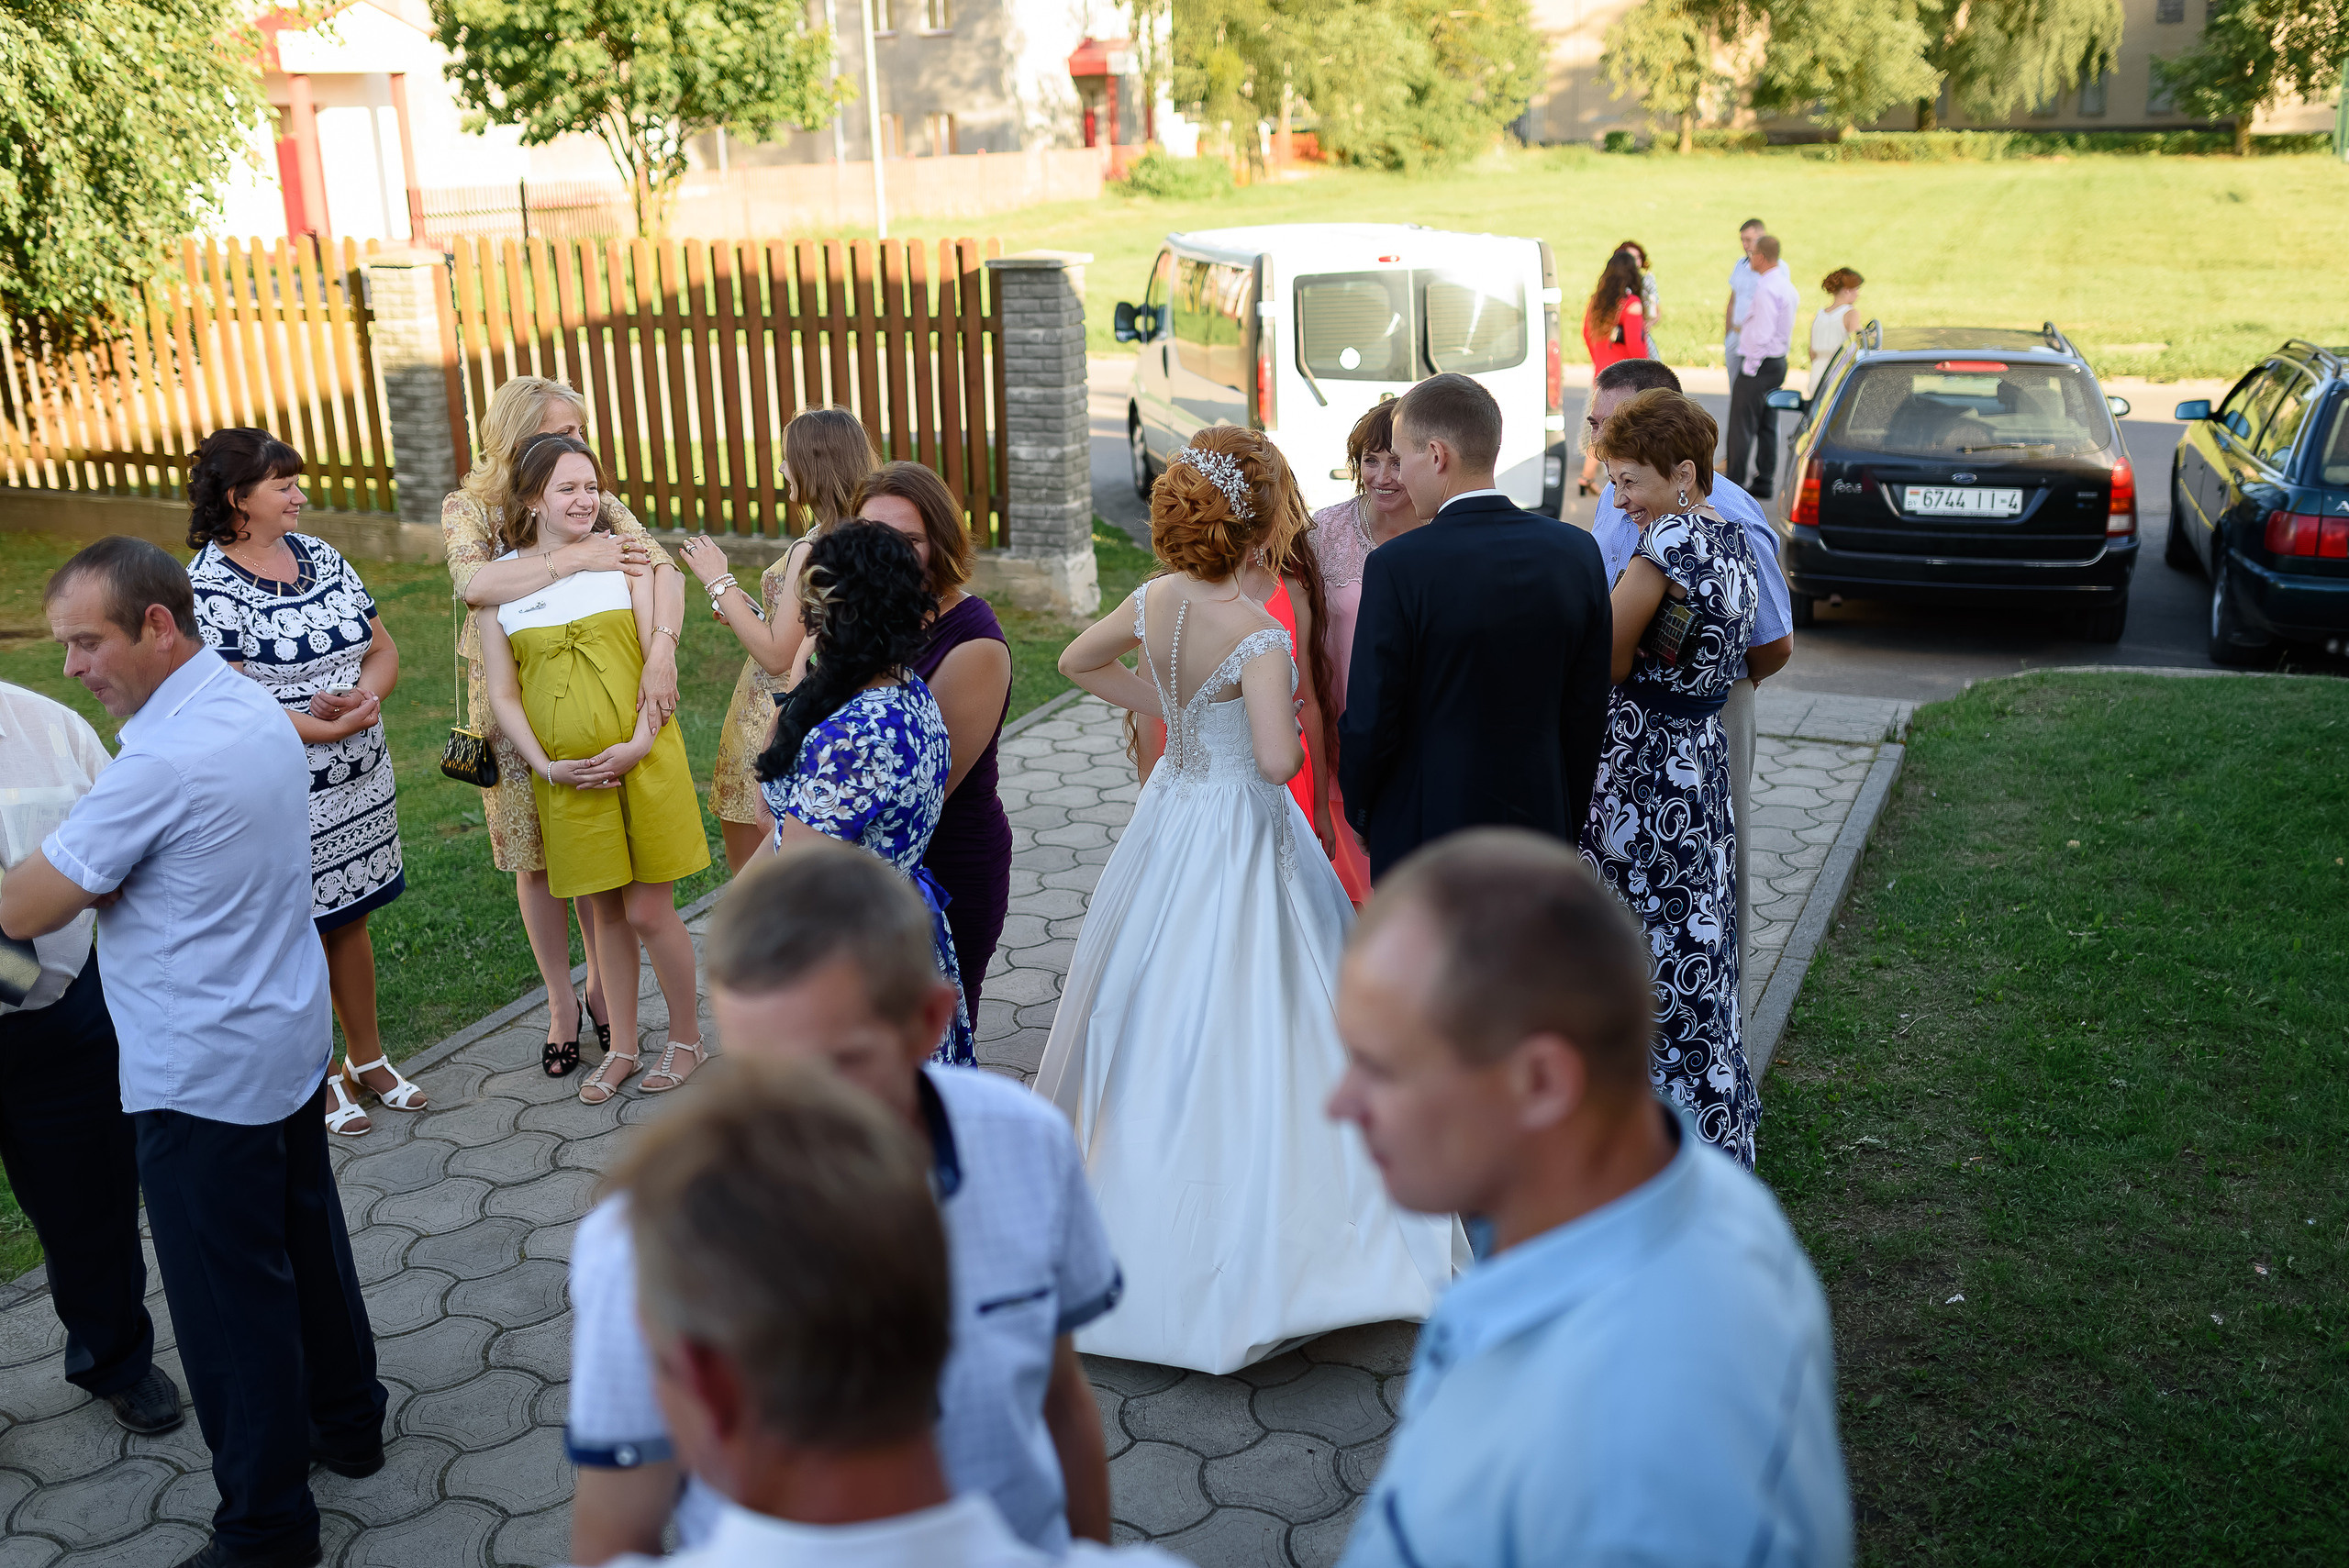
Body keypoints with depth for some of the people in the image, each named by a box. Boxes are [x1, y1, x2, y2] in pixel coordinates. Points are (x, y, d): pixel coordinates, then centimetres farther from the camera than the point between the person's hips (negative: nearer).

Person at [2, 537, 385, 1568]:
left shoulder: (164, 760, -25)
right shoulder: (255, 709, 4)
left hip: (201, 1077, -9)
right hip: (294, 1044, 9)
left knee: (231, 1303, 4)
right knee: (308, 1242, 23)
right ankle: (346, 1423, 40)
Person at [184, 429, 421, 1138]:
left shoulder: (319, 555, 7)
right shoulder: (209, 586, -14)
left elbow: (382, 648, 9)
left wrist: (365, 696, -11)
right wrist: (326, 729, -21)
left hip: (361, 781, 6)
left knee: (351, 918, 18)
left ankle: (367, 1058, 32)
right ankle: (319, 1077, 22)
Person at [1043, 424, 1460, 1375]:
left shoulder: (1158, 598, -4)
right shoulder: (1257, 635, -23)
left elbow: (1079, 661, 13)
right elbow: (1277, 760, -32)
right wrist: (1287, 725, -10)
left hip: (1173, 814, 7)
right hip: (1239, 837, -7)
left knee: (1157, 1014, 21)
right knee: (1236, 1030, 1)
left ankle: (1130, 1210, 37)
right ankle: (1241, 1266, 10)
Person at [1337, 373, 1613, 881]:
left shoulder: (1397, 567, -17)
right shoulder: (1578, 552, -2)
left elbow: (1370, 722, -13)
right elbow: (1588, 711, 3)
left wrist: (1361, 816, 6)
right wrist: (1568, 827, 15)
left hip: (1422, 836, -4)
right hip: (1542, 825, 4)